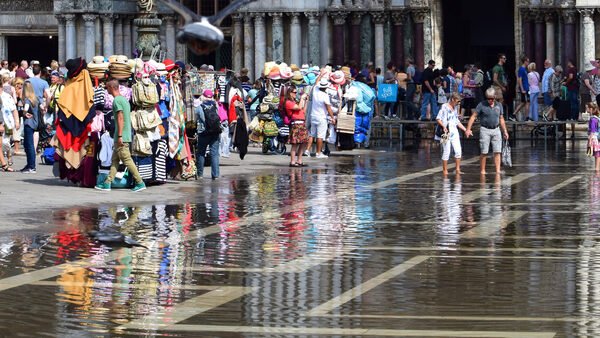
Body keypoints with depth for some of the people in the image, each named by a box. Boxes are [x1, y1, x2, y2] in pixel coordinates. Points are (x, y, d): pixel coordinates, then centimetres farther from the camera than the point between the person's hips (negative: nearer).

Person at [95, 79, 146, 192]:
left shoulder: (117, 101, -13)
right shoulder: (124, 99, 17)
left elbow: (120, 119, -19)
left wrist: (120, 136, -20)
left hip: (121, 137, -10)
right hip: (126, 135, 10)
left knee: (127, 159, -7)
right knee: (115, 160, 9)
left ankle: (140, 183, -6)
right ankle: (107, 183, 10)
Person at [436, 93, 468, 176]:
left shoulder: (455, 107, 16)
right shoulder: (444, 107, -6)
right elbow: (438, 118, -14)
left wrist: (465, 130, 20)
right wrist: (443, 126, -29)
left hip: (454, 131, 7)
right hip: (446, 132, -7)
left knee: (458, 150, -3)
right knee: (446, 151, -5)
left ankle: (458, 169, 4)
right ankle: (444, 170, 4)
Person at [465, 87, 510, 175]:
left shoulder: (499, 105, 9)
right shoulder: (482, 105, -4)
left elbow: (501, 119, 19)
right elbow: (473, 116, -4)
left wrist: (505, 131, 17)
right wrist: (468, 129, -12)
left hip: (496, 130, 4)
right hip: (485, 130, -4)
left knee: (497, 151, -4)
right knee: (484, 152, -3)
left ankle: (498, 170, -6)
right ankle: (482, 170, 6)